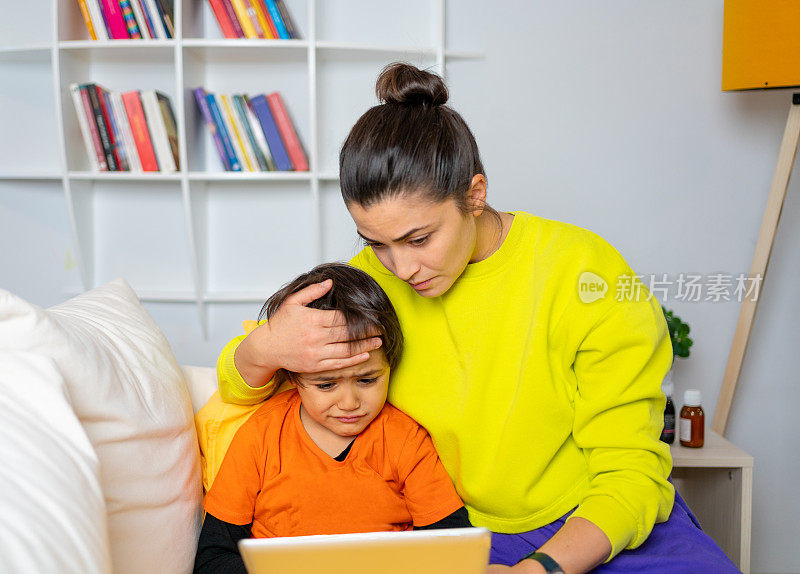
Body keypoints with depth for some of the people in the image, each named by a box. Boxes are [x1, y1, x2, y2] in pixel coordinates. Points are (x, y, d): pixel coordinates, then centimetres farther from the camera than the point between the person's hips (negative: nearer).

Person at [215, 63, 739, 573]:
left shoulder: (587, 277, -13)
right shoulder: (377, 278, -3)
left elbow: (631, 476, -11)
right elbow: (239, 387, 7)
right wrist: (264, 349, -18)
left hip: (605, 531, 1)